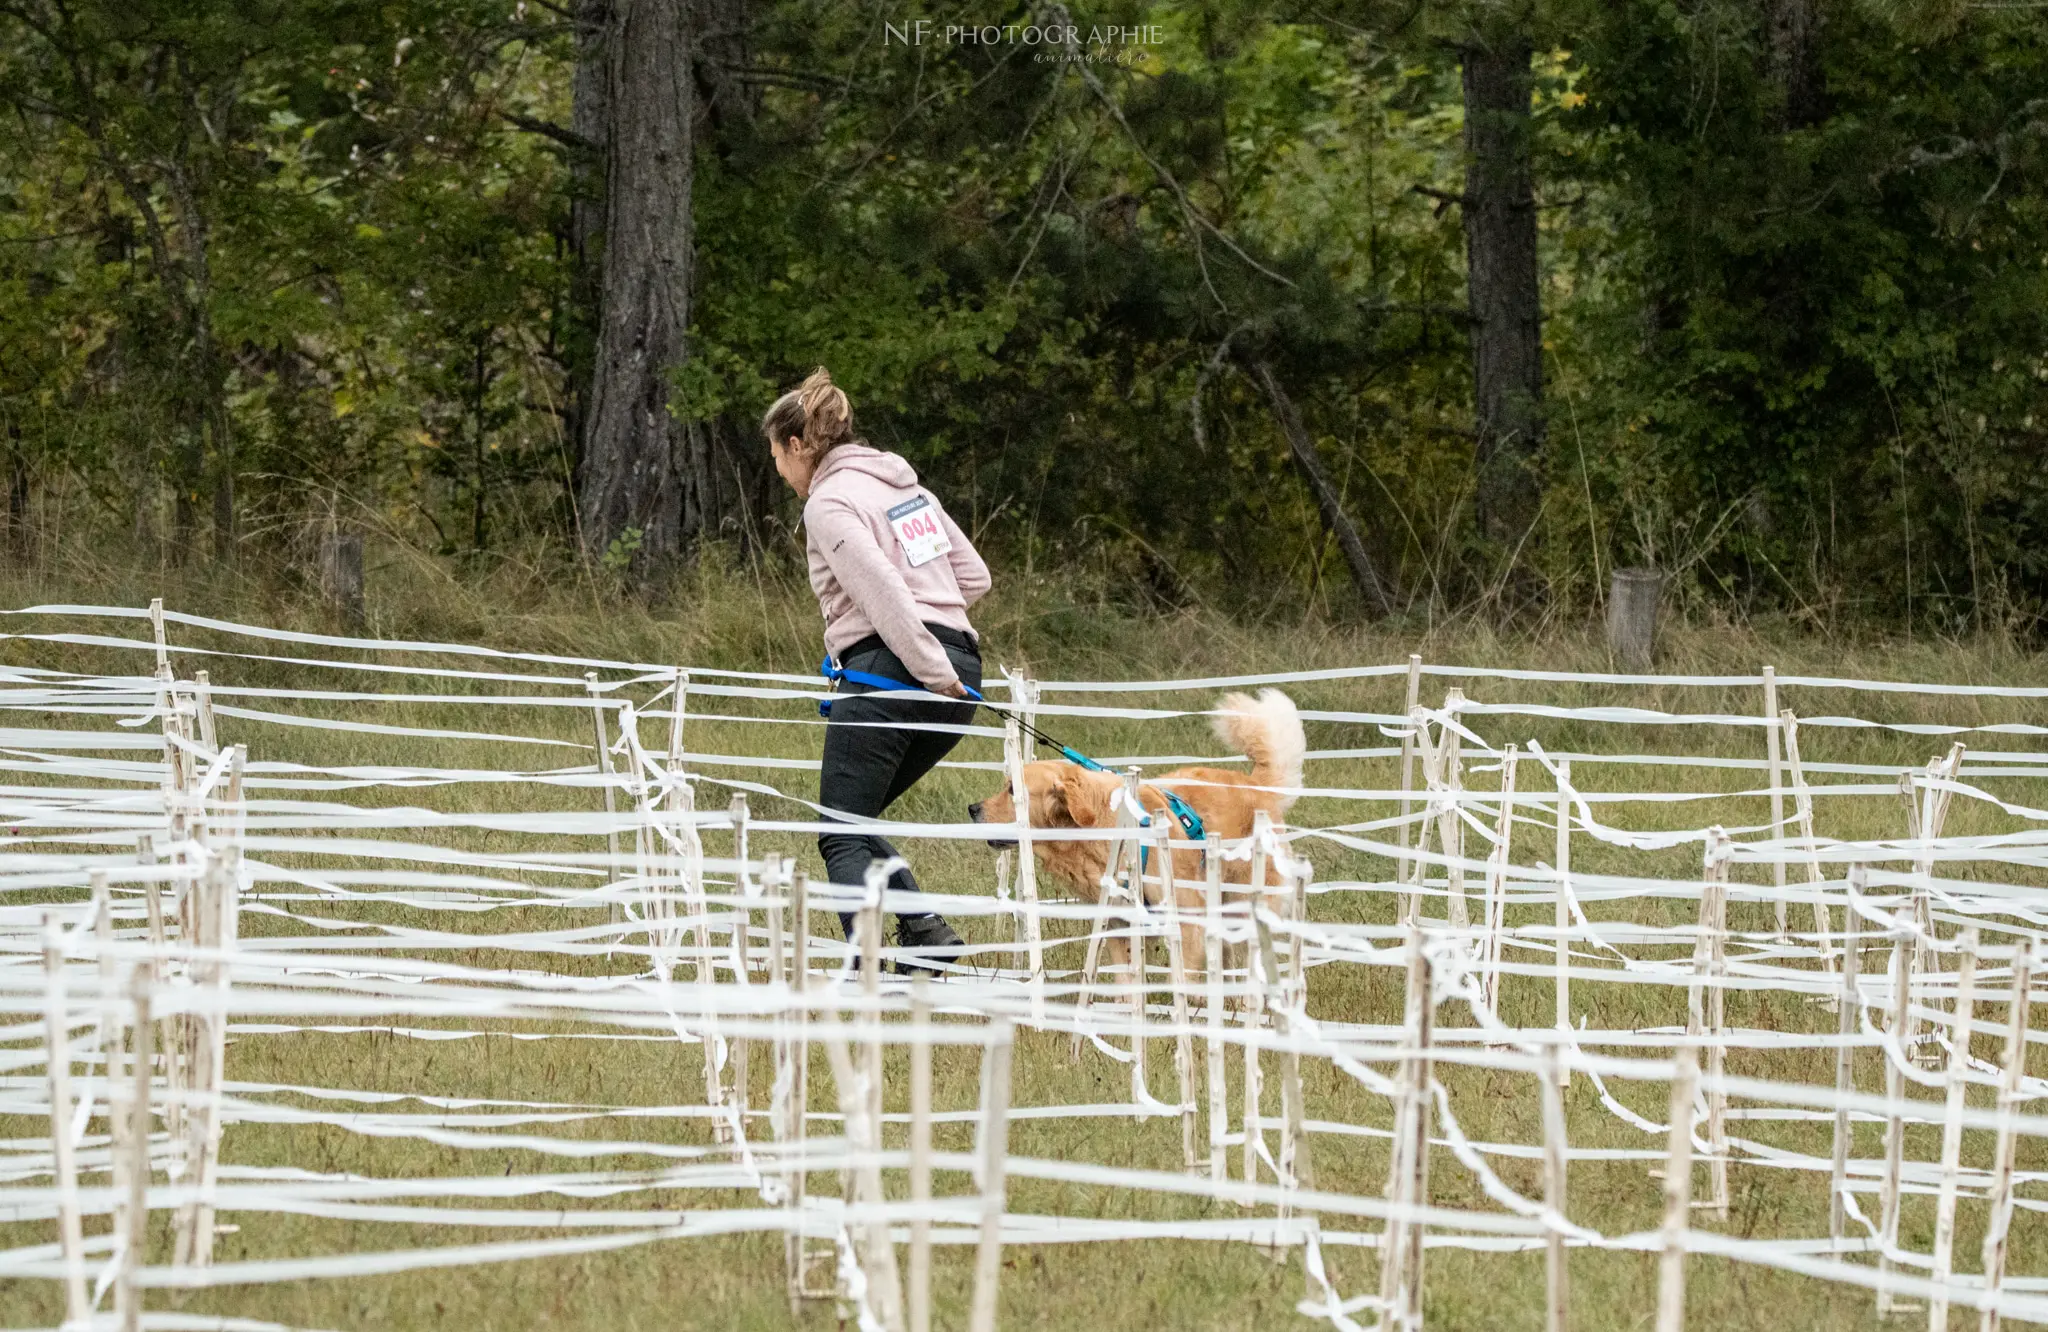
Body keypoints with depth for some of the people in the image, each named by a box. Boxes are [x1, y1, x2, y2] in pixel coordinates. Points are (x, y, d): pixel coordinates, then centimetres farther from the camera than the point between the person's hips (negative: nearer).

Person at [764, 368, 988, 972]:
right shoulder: (906, 486, 20)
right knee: (856, 822, 19)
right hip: (958, 670, 8)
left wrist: (933, 670, -18)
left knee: (842, 838, -2)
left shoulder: (830, 503, -6)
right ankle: (925, 927, -1)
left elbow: (883, 591, -18)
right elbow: (974, 576, 21)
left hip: (886, 671, -8)